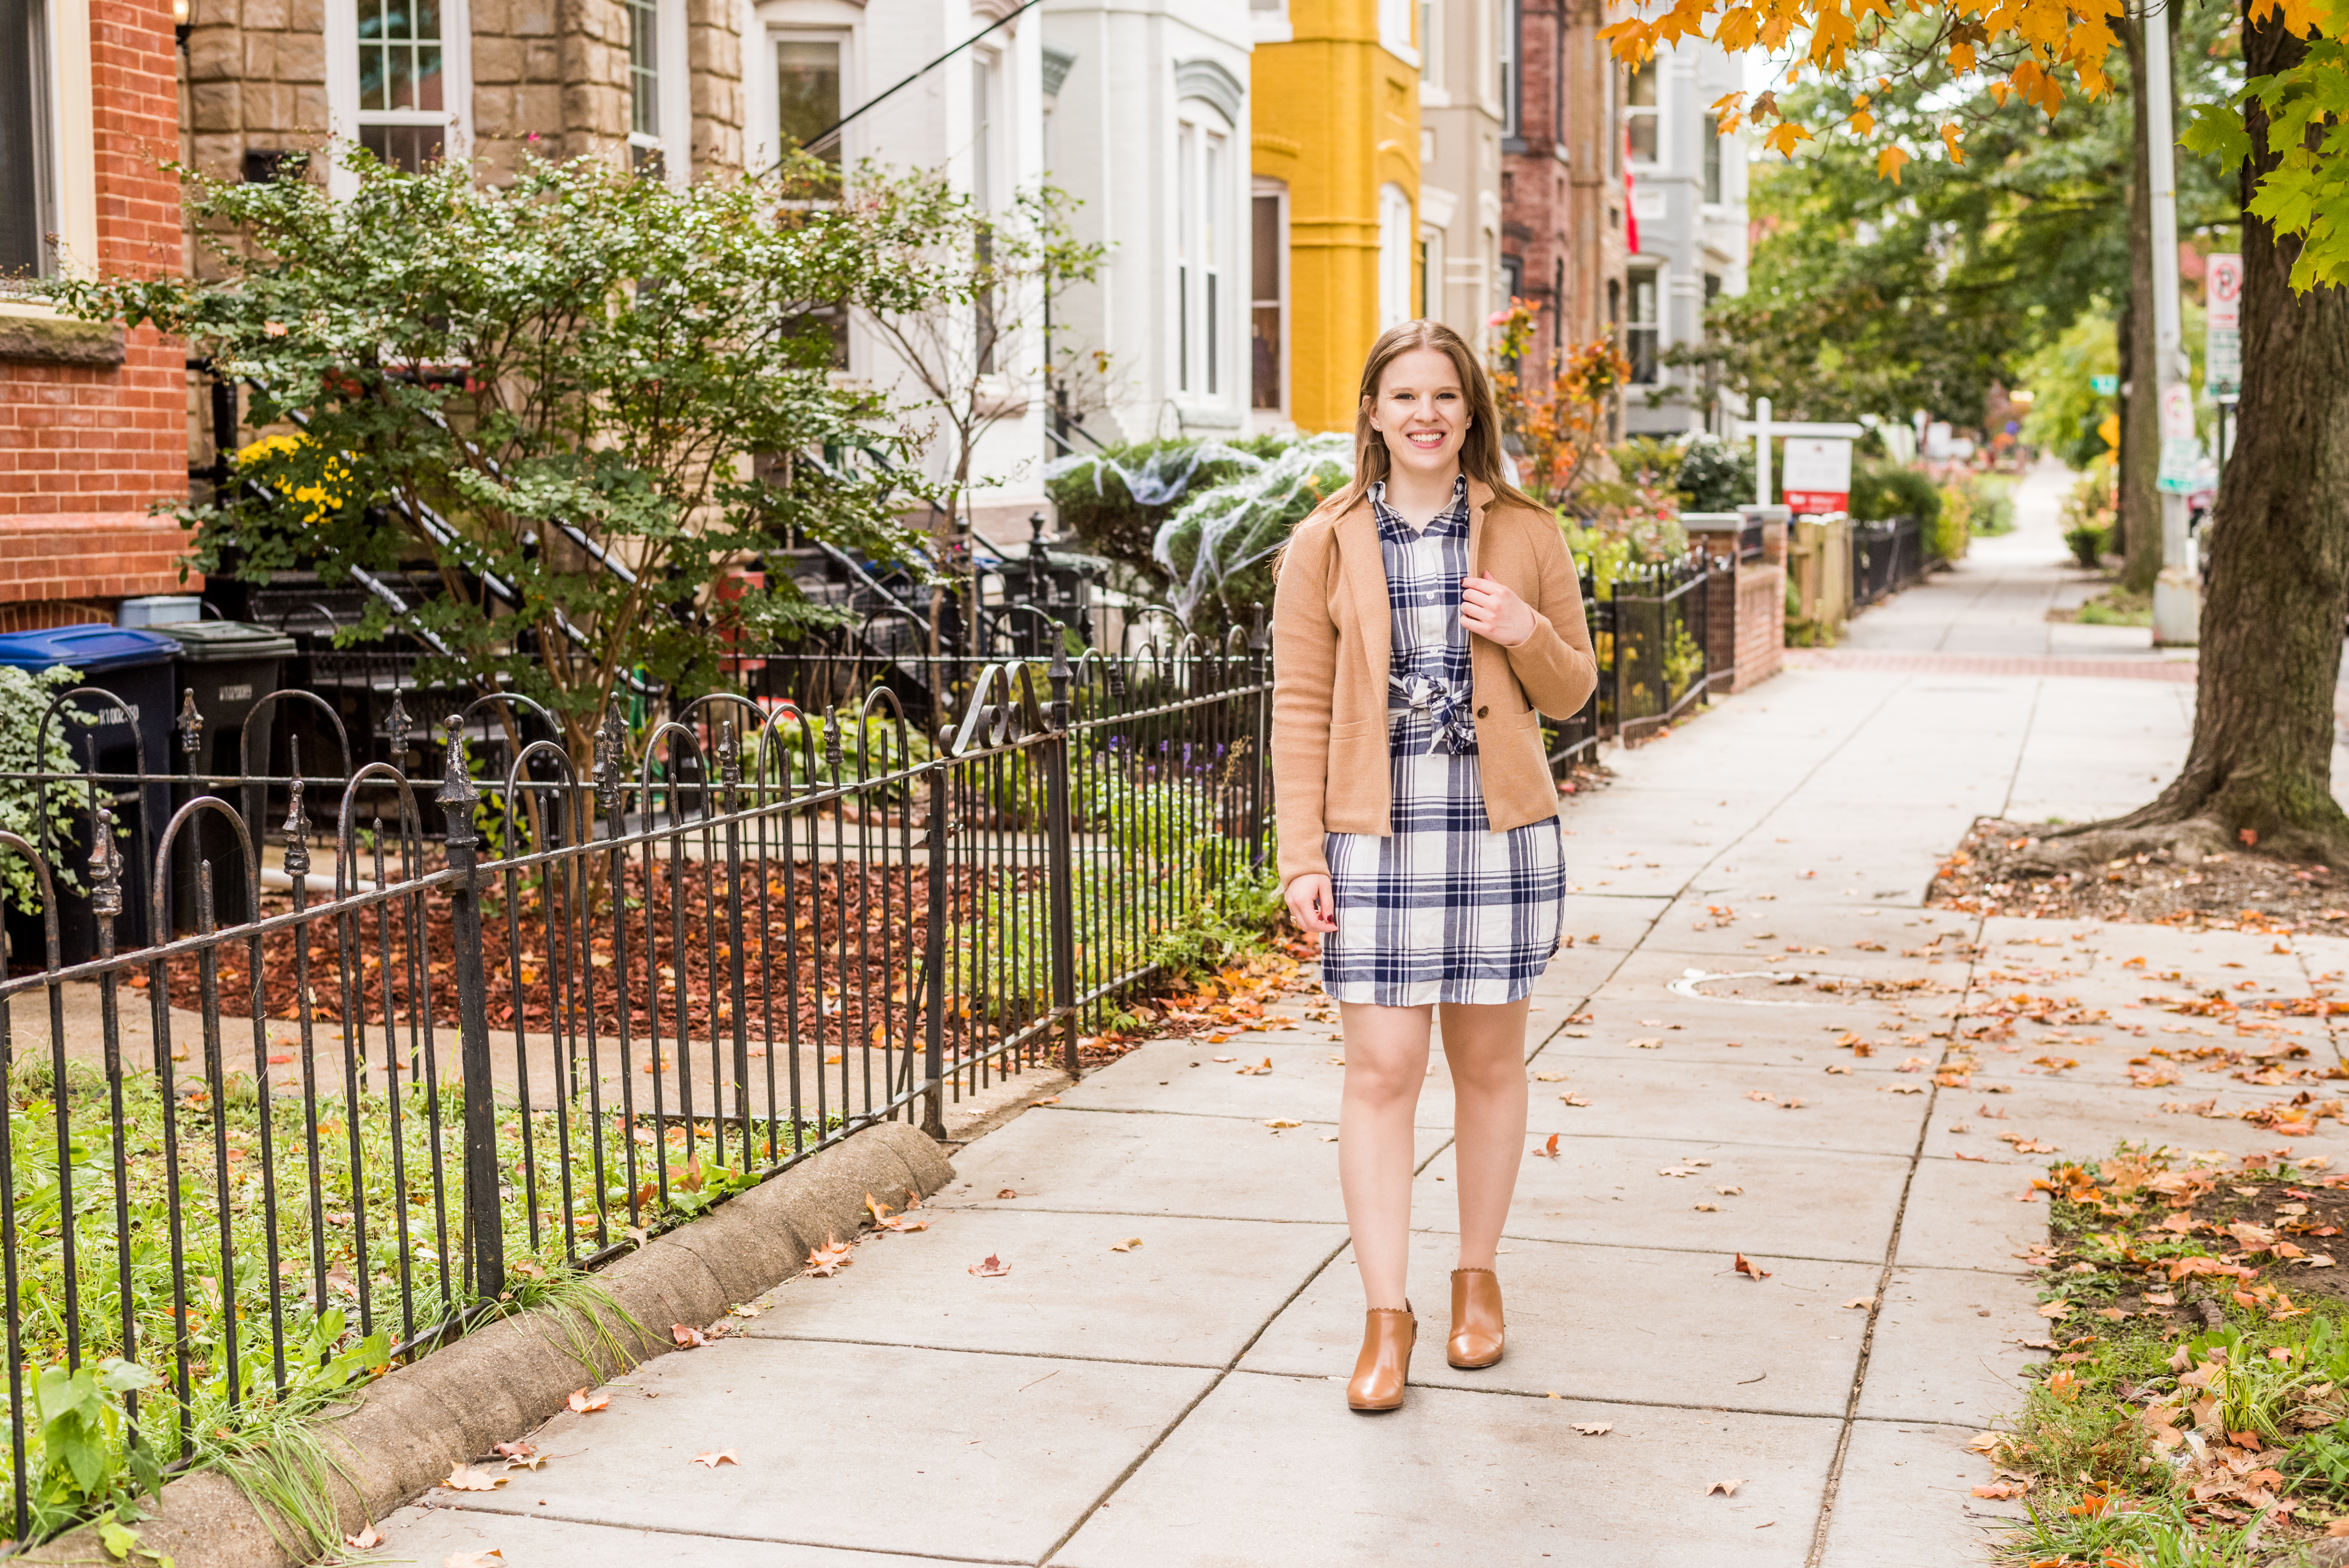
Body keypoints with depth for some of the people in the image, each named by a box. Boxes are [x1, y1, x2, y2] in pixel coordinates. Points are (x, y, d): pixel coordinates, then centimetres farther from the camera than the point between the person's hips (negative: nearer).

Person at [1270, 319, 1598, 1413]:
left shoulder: (1526, 535, 4)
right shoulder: (1325, 545, 1)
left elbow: (1572, 692, 11)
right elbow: (1299, 706, 0)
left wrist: (1529, 636, -11)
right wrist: (1302, 857, -6)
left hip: (1501, 832, 2)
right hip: (1375, 836, -1)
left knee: (1488, 1059, 11)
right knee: (1380, 1070, -3)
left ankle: (1478, 1278, 29)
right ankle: (1386, 1315, 6)